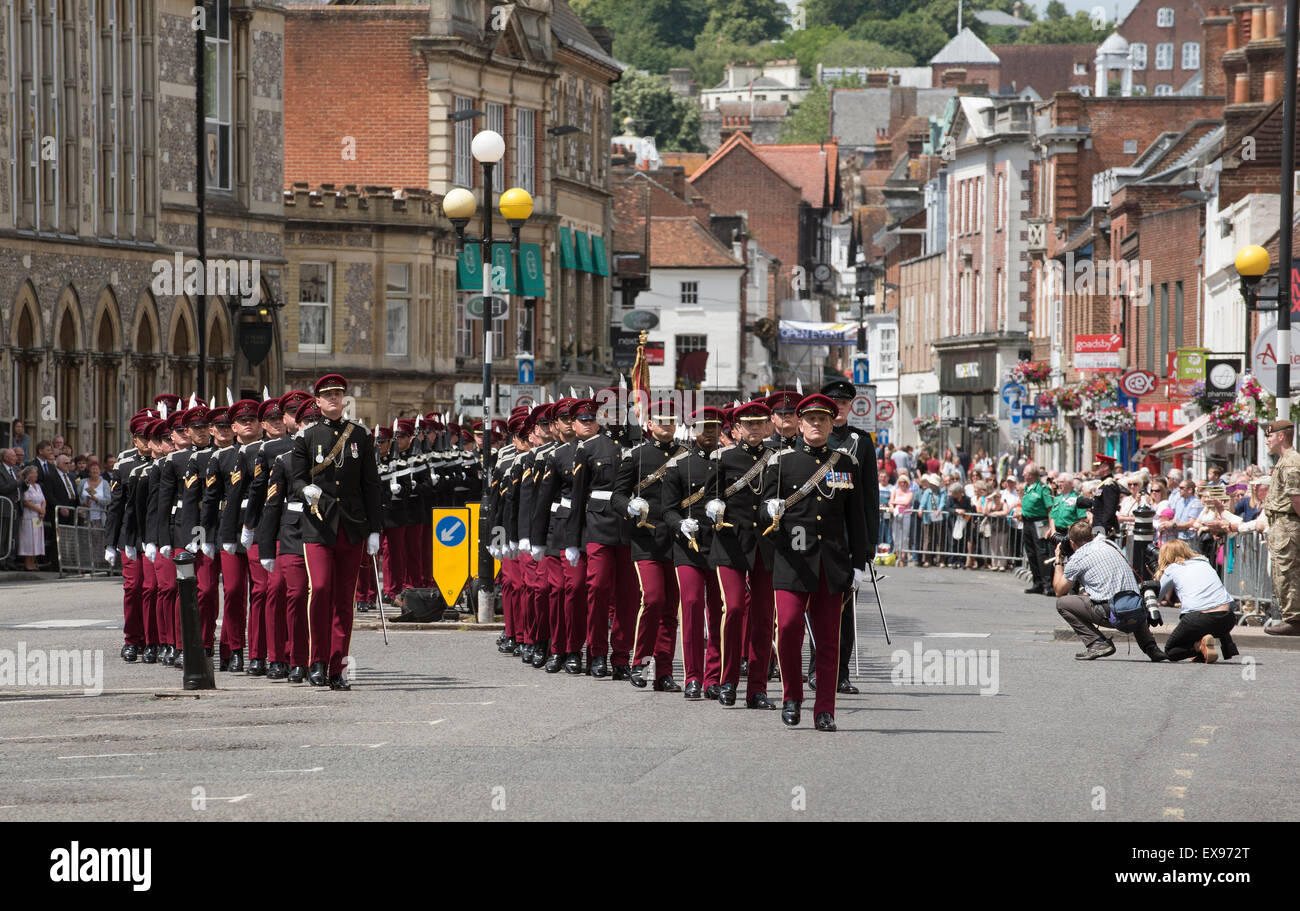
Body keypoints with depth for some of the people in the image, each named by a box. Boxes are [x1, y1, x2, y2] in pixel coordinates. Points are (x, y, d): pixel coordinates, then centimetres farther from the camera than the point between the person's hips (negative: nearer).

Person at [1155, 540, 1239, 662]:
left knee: (1170, 651, 17)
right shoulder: (1204, 563, 24)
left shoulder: (1172, 569, 13)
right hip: (1227, 620, 4)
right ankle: (1228, 646, 12)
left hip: (1197, 619, -4)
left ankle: (1199, 645, -11)